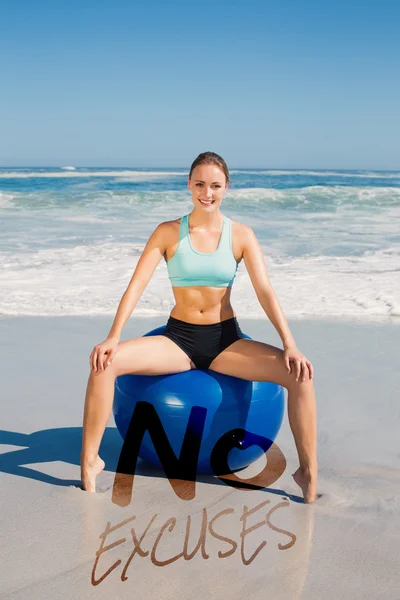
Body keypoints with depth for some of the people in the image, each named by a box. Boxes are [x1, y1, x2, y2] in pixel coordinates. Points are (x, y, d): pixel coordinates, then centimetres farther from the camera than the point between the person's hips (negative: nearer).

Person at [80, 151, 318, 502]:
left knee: (300, 374, -23)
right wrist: (113, 337, -21)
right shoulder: (168, 232, -2)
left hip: (226, 340, 0)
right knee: (105, 362, -25)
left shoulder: (241, 235, -1)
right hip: (178, 339, 0)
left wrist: (290, 346, -19)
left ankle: (308, 473, -10)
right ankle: (90, 460, -10)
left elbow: (266, 292, -7)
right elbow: (137, 284, -8)